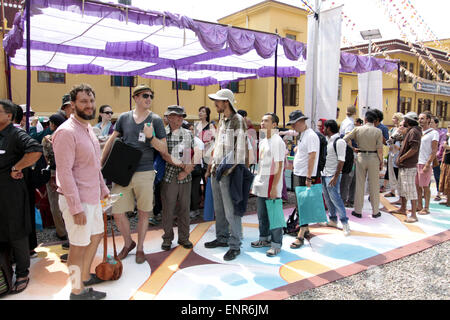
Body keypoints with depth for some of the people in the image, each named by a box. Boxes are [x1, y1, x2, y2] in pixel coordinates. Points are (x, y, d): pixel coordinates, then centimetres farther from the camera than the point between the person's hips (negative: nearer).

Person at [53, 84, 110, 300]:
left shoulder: (88, 129, 11)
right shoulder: (66, 132, -18)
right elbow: (65, 172, -22)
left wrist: (103, 187, 20)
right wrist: (76, 207, -22)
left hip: (92, 197, 9)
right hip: (77, 200, -9)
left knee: (96, 236, 21)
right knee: (79, 246, 4)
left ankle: (84, 276, 41)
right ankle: (77, 290, 23)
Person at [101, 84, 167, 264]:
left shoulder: (155, 120, 1)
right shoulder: (124, 118, 6)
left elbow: (164, 150, 0)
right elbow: (111, 141, 13)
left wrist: (151, 137, -18)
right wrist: (100, 165, 9)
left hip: (144, 173, -1)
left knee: (143, 213, 8)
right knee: (117, 213, 2)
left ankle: (140, 248, 28)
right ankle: (128, 243, 28)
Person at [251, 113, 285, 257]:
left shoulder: (277, 141, -11)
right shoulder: (262, 141, 15)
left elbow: (279, 166, -16)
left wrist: (274, 186, -20)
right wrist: (255, 182, 18)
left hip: (272, 185, -8)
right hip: (261, 185, 8)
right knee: (261, 214, 16)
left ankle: (276, 244, 10)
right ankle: (264, 239, 31)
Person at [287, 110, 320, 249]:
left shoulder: (311, 135, -15)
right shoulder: (301, 135, 15)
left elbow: (312, 157, -21)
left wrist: (308, 178, -23)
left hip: (305, 176, -9)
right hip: (298, 175, 9)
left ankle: (300, 236, -4)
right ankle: (305, 229, 28)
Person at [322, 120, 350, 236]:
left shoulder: (339, 142, -14)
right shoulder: (327, 140, 12)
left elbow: (341, 161, -18)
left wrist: (336, 176, -21)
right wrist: (321, 172, 13)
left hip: (332, 175, -9)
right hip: (324, 174, 9)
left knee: (335, 198, -7)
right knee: (328, 199, 14)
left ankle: (345, 223, 3)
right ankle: (333, 220, 27)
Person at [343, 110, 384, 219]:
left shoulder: (358, 129, -2)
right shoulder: (378, 131, -7)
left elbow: (345, 139, -4)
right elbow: (379, 149, -9)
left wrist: (353, 148, 7)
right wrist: (381, 162, 1)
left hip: (361, 157, 1)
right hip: (373, 158, -1)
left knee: (359, 184, 8)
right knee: (374, 185, 8)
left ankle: (358, 211, 13)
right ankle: (375, 212, 18)